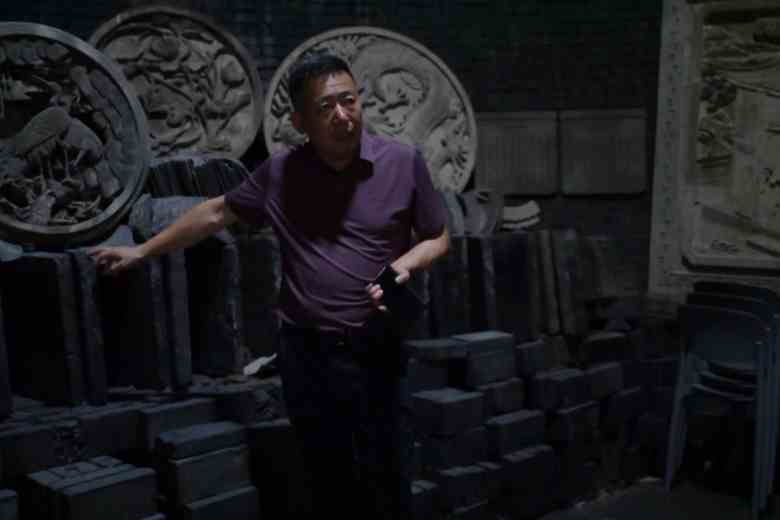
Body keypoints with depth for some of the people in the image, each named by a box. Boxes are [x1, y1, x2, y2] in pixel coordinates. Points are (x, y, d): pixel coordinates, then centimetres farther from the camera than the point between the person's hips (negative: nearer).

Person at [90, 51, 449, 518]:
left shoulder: (404, 162, -5)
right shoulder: (280, 173, 0)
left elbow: (438, 238, 5)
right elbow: (216, 213, 14)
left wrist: (402, 266, -15)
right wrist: (142, 251, 17)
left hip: (373, 348, -2)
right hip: (303, 350, 2)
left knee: (382, 478, 3)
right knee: (329, 480, 11)